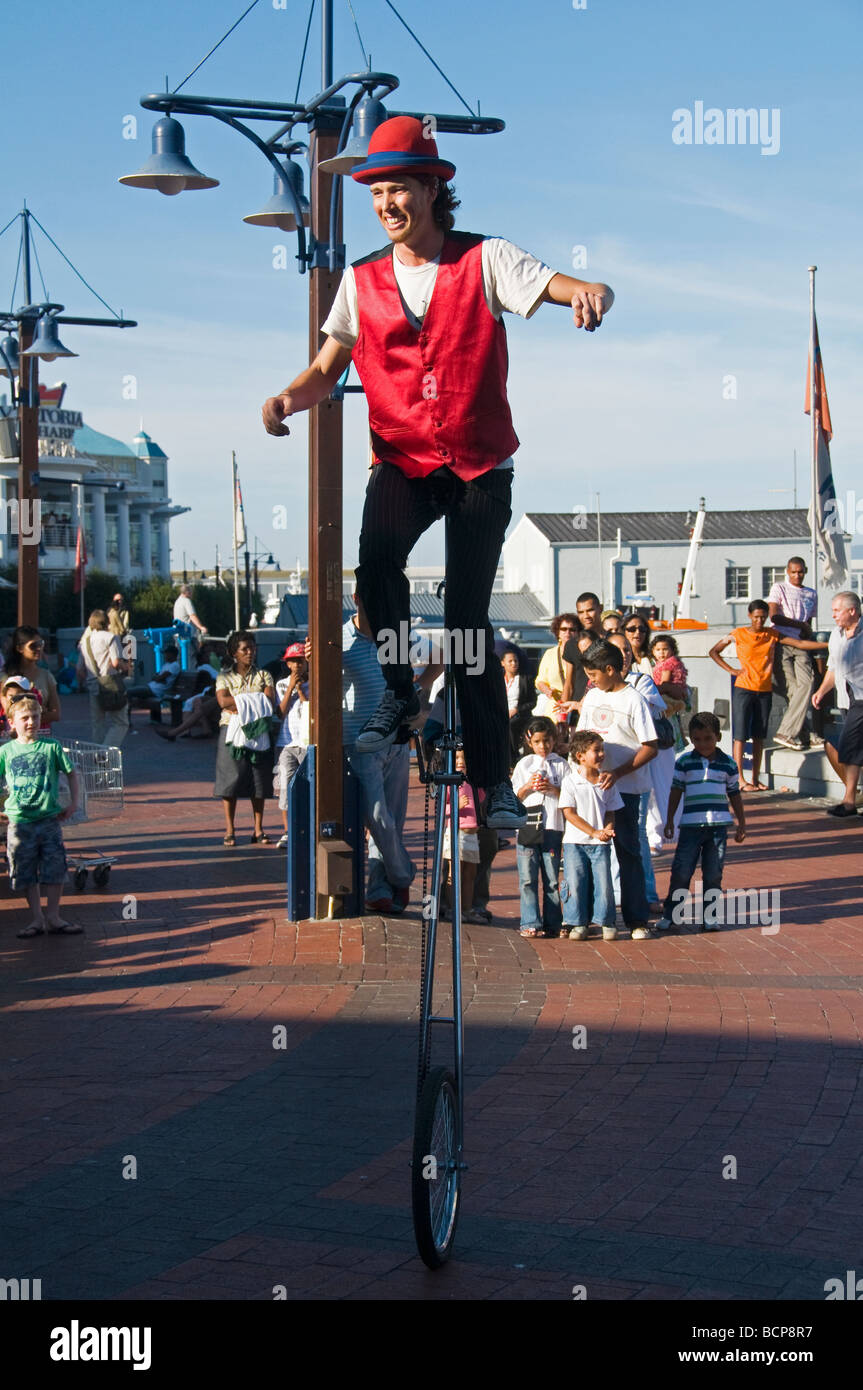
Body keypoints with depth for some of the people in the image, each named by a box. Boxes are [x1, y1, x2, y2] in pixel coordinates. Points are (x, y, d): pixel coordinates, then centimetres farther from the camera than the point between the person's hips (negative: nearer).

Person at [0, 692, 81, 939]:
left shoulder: (51, 747, -1)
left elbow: (71, 772, 8)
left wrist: (73, 802, 2)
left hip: (50, 819, 0)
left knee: (55, 869, 2)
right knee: (25, 872, 6)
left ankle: (53, 916, 13)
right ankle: (36, 918, 17)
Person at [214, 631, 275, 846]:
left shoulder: (263, 675, 11)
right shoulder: (224, 677, 8)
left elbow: (270, 702, -4)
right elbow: (223, 701, -11)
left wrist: (239, 704, -11)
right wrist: (255, 699, -9)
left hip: (258, 733, 2)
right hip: (232, 732, -1)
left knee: (259, 780, 1)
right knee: (230, 780, -5)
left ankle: (258, 829, 8)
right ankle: (229, 830, 0)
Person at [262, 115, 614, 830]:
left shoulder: (484, 260, -3)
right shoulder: (363, 279, 7)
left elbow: (579, 289, -15)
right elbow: (327, 369, 8)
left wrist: (591, 294, -40)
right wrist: (290, 398, -14)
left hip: (481, 464, -1)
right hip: (402, 462, 2)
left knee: (468, 617, -4)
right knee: (377, 563, -30)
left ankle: (495, 779, 7)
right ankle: (399, 692, -5)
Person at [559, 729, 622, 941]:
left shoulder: (607, 782, 6)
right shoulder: (570, 782, -5)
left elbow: (611, 811, 11)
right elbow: (569, 813, -9)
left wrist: (608, 830, -11)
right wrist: (594, 832, -15)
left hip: (600, 844, 2)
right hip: (575, 842, -2)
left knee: (603, 882, -3)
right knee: (576, 883, -3)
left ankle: (605, 921, 10)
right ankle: (578, 923, 9)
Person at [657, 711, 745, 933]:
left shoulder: (728, 764, 6)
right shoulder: (684, 762, 3)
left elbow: (735, 795, 14)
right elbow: (676, 791, 6)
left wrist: (742, 824, 15)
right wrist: (669, 819, 3)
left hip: (719, 826, 1)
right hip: (691, 824, -1)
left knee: (714, 874, 4)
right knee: (681, 871, -2)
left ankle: (710, 916, 12)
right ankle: (671, 914, 8)